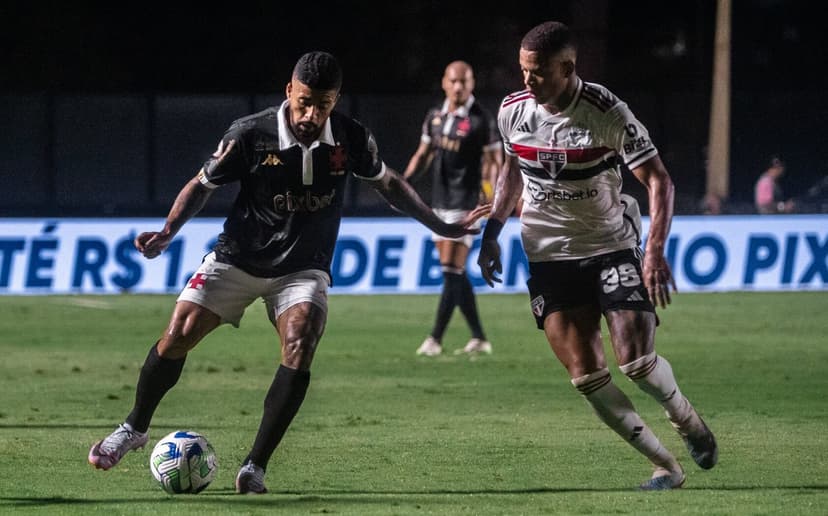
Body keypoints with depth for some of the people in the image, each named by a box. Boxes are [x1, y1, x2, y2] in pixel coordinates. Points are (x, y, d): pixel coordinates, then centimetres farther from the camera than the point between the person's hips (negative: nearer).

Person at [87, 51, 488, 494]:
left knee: (299, 349, -24)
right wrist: (167, 233, -17)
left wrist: (441, 227, 9)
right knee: (178, 336, -10)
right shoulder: (250, 134, -16)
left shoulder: (350, 138, -9)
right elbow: (202, 186, -3)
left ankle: (255, 467, -17)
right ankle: (134, 428, 17)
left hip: (303, 269, 1)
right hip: (238, 258, -1)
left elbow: (388, 183, 10)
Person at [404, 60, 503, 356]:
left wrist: (489, 189, -24)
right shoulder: (435, 116, 9)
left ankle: (435, 339, -9)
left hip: (465, 205, -7)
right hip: (439, 203, 7)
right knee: (455, 275, 9)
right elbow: (423, 154, 19)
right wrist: (405, 181, 6)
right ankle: (479, 338, 17)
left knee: (452, 272, -10)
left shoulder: (481, 120, -9)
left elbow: (494, 160, -8)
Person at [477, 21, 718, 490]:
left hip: (612, 248, -3)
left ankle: (689, 421, 18)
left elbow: (658, 179, -14)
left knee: (636, 360, -15)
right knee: (587, 377, -7)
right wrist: (492, 232, 12)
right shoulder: (513, 111, -3)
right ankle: (666, 466, 4)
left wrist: (656, 250, -25)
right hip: (548, 255, 4)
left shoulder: (608, 113, -17)